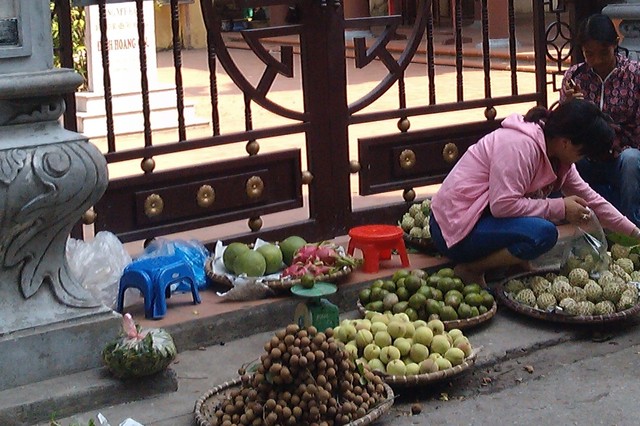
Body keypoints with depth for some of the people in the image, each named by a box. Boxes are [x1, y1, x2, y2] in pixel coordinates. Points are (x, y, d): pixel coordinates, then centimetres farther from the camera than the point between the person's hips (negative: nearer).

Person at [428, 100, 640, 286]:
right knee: (543, 233, -27)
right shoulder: (521, 146, -22)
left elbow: (588, 197, 16)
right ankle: (470, 270, -13)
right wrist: (560, 208, -20)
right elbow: (503, 205, -29)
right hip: (454, 230, -10)